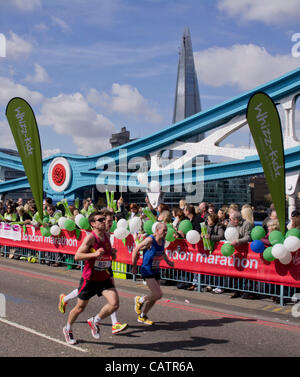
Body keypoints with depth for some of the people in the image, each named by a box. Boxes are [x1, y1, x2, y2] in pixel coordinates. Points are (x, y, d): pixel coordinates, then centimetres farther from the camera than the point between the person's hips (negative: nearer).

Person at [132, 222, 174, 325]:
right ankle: (139, 300, 11)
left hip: (156, 271, 8)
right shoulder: (150, 240, -20)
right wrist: (134, 266, -7)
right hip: (147, 271, -8)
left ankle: (142, 317, 28)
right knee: (158, 294, -16)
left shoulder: (163, 241, 3)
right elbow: (135, 250, -12)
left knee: (154, 296, 10)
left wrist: (168, 261, 9)